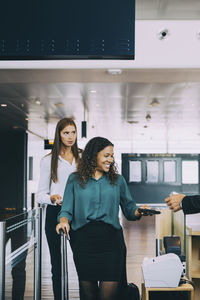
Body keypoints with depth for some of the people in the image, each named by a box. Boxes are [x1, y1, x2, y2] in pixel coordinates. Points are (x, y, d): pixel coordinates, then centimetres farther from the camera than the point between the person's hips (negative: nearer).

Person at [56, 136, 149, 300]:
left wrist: (139, 212, -8)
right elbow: (67, 209, 7)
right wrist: (64, 221, -14)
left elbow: (129, 208, 13)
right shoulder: (75, 179, 10)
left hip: (111, 239, 0)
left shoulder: (118, 180, 13)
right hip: (83, 240, 0)